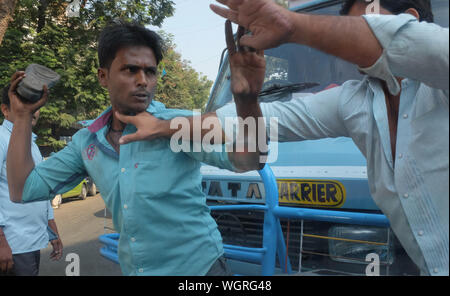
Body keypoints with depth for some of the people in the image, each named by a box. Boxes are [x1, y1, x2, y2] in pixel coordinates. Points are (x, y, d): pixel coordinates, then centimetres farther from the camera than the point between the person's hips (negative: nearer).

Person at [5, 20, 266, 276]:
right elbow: (23, 190, 5)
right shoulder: (87, 142, 2)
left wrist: (247, 100, -47)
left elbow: (244, 160, -28)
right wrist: (23, 115, 1)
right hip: (134, 269, 6)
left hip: (199, 266, -5)